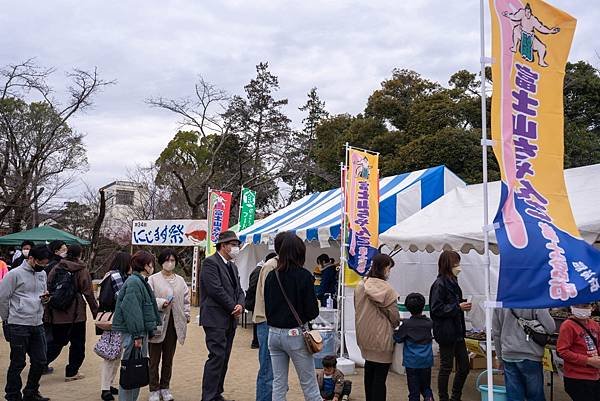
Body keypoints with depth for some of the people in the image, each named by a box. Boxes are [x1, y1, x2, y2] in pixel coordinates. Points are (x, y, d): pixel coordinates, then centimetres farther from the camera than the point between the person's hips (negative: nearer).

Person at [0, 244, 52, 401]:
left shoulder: (42, 274, 10)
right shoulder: (15, 274, -11)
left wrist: (45, 298, -1)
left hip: (37, 325, 6)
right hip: (18, 326, -6)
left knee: (40, 361, 10)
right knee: (18, 363, 4)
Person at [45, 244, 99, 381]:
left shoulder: (56, 268, 4)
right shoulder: (82, 270, -8)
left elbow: (48, 288, 4)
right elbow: (88, 293, -9)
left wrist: (47, 312, 10)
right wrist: (95, 311, 0)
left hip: (56, 313, 4)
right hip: (75, 313, -4)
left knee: (56, 341, 17)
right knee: (77, 343, 9)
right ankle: (72, 372, 14)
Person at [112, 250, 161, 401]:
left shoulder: (140, 281, 17)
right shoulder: (134, 282, -15)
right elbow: (131, 310, -22)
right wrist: (137, 335, -22)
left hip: (141, 331, 10)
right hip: (133, 332, -10)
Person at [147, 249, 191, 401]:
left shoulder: (180, 280, 11)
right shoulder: (153, 279, -4)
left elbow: (186, 299, 15)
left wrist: (186, 315, 7)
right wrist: (161, 303, -21)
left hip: (174, 323, 4)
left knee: (168, 359, 12)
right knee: (154, 359, 4)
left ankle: (165, 388, 25)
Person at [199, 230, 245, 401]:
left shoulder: (232, 266, 18)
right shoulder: (210, 262, -10)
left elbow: (239, 290, 16)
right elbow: (216, 289, -18)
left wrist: (240, 305, -5)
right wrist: (233, 307, -11)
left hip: (230, 320, 9)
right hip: (216, 319, -8)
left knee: (223, 358, 11)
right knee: (217, 357, -9)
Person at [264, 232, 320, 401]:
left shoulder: (271, 276, 2)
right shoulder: (304, 276, -13)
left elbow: (267, 306, 10)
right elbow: (312, 310, -12)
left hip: (273, 333, 5)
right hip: (295, 334, -5)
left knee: (278, 384, 12)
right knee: (309, 385, 5)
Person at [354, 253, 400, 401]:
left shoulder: (360, 286, -2)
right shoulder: (386, 289, -20)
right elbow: (394, 316, -12)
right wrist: (396, 324, 9)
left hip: (365, 336, 7)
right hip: (381, 338, -7)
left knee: (369, 369, 22)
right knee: (380, 376, 3)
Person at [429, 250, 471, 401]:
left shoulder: (453, 282, 10)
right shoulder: (439, 284, -15)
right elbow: (436, 309, -19)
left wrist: (463, 305, 2)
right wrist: (458, 307, -20)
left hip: (457, 331, 8)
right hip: (446, 333, -8)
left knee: (464, 366, 13)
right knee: (446, 367, 4)